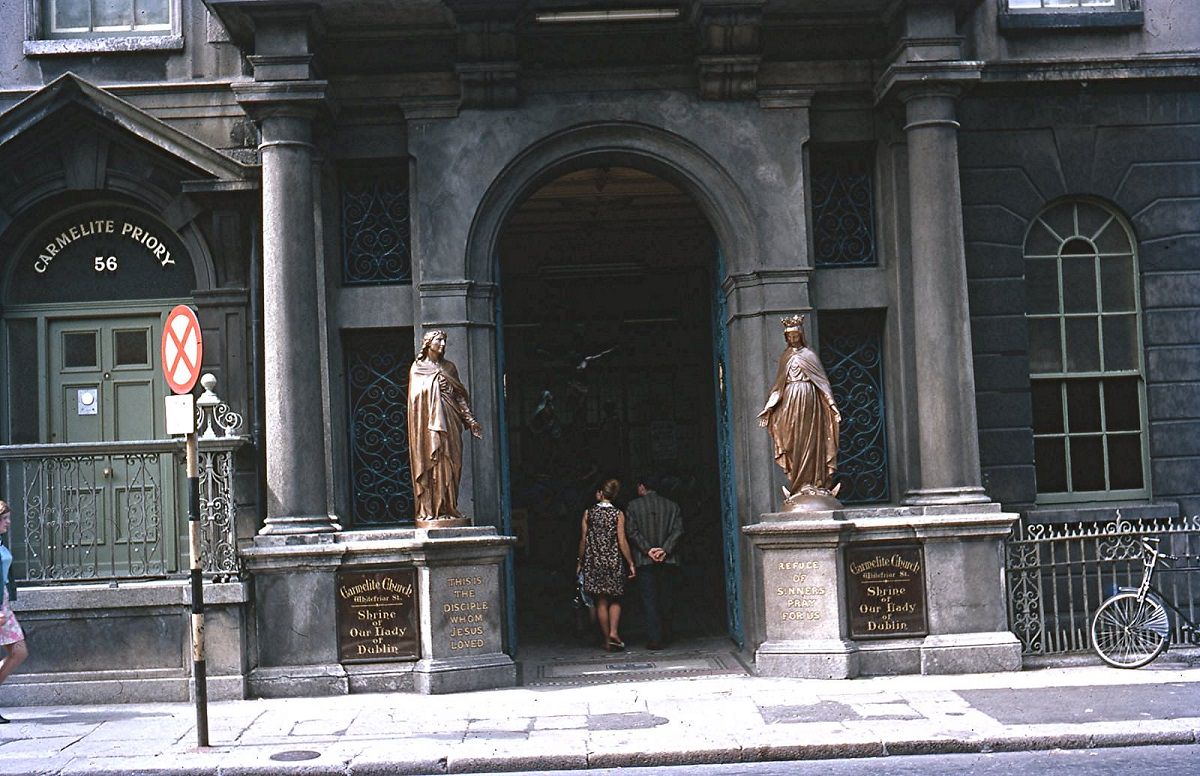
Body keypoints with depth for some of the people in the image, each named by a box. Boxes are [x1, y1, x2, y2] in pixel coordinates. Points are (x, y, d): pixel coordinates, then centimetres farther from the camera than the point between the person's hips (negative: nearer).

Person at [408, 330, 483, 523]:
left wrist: (470, 420, 6)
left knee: (450, 464, -1)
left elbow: (459, 395, 13)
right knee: (431, 463, -7)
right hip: (428, 423, -3)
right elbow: (416, 395, -1)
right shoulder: (418, 368, 6)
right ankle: (429, 510, -5)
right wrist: (436, 382, -9)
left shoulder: (449, 367, 15)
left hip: (449, 422, 3)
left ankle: (448, 508, 2)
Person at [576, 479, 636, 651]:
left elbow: (583, 540, 1)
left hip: (594, 561, 1)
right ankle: (614, 632, -8)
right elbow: (622, 542, -7)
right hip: (613, 560, -1)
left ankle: (607, 640, 9)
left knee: (601, 601, 7)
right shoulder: (618, 514, -4)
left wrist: (580, 562, 12)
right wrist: (631, 563, -1)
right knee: (615, 600, 12)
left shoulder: (588, 513, -1)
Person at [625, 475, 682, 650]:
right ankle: (666, 636, 17)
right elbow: (678, 530, -2)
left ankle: (654, 639, -5)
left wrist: (648, 550, -9)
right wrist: (664, 549, -8)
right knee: (666, 600, 12)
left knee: (650, 601, 0)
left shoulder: (633, 506, 1)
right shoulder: (671, 505, 8)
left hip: (645, 561, -2)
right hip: (668, 560, 2)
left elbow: (632, 532, -7)